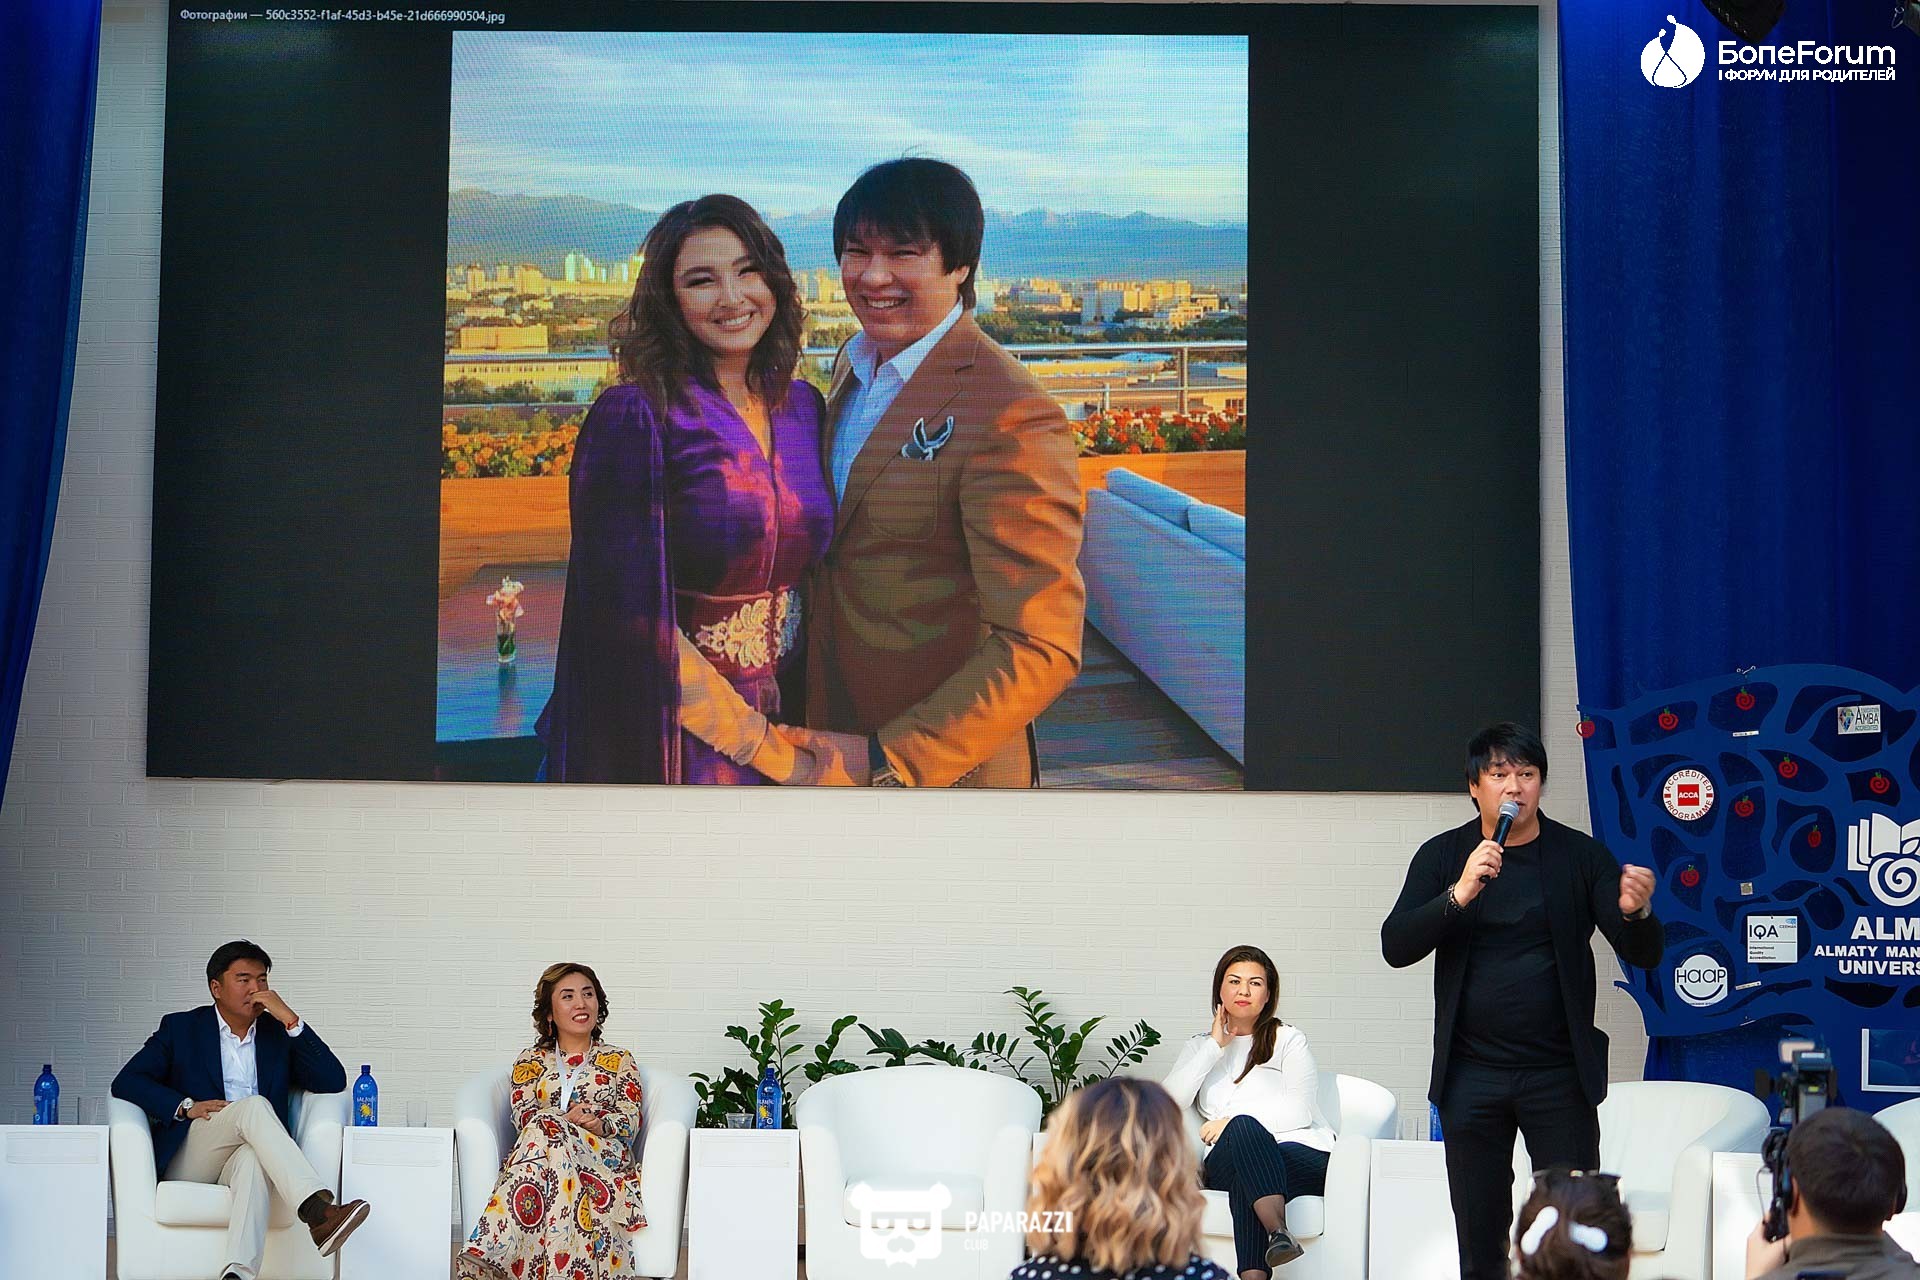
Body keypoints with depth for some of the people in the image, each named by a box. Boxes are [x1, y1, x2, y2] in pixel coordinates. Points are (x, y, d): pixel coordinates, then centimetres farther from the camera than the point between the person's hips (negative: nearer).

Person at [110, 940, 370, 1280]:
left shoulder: (279, 1034, 20)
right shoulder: (181, 1028, 15)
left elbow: (333, 1082, 7)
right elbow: (125, 1082, 4)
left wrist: (290, 1020, -1)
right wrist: (186, 1106, -12)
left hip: (245, 1157, 2)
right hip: (188, 1160, -1)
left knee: (253, 1159, -38)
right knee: (254, 1106, -31)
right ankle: (320, 1213, -50)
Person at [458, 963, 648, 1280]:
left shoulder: (620, 1060, 23)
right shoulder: (530, 1062, 24)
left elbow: (631, 1120, 9)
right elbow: (523, 1115, 6)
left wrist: (599, 1124, -17)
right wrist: (567, 1118, -16)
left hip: (603, 1156, -1)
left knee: (545, 1130, -36)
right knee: (545, 1125, -38)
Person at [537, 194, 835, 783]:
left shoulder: (803, 407, 3)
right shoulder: (631, 418, -14)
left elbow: (806, 576, 10)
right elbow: (637, 613, -18)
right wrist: (765, 747, -15)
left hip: (782, 709, 5)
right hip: (678, 736, -5)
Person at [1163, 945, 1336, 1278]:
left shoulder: (1288, 1040, 16)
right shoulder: (1200, 1046, 25)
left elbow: (1300, 1111, 0)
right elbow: (1169, 1103, 4)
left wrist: (1232, 1121, -9)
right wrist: (1215, 1046, 3)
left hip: (1301, 1154, -2)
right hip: (1226, 1161, 2)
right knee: (1244, 1128, -35)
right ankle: (1278, 1230, -61)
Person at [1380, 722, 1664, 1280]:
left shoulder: (1581, 856, 1)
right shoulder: (1443, 856, 3)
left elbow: (1644, 954, -4)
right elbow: (1396, 947, -8)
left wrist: (1635, 912, -27)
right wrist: (1459, 893, -23)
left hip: (1559, 1073, -1)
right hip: (1472, 1074, 1)